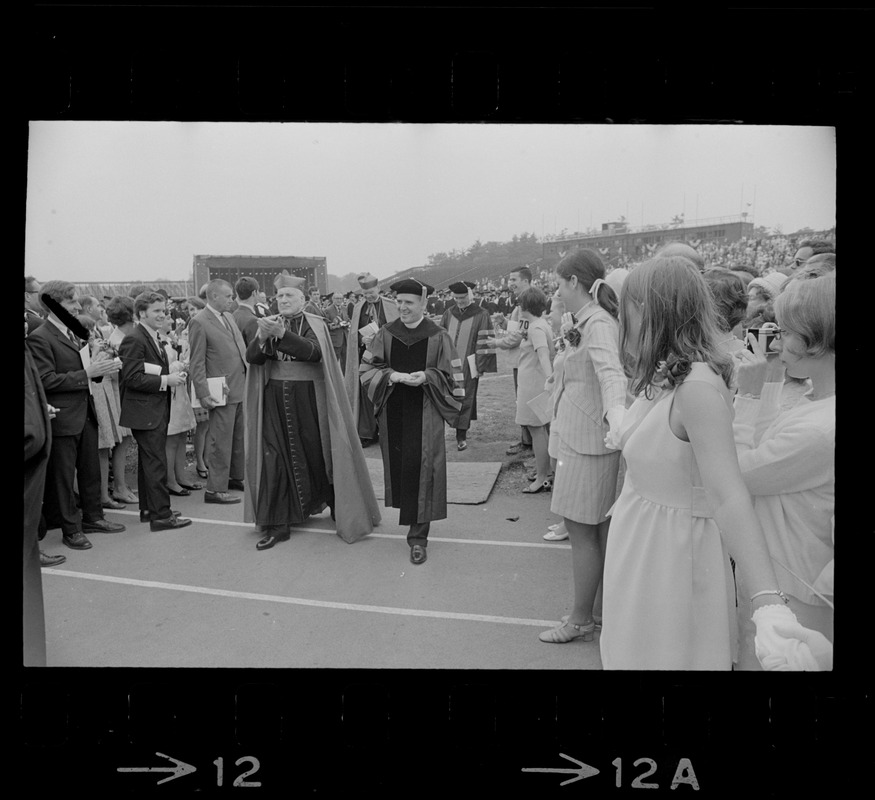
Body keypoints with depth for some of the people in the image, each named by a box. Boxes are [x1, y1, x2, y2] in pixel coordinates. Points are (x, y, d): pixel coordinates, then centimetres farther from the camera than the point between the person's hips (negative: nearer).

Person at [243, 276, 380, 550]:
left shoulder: (315, 325, -3)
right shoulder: (269, 323, 7)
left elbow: (313, 352, -22)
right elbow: (251, 357, -6)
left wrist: (281, 334, -34)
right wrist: (263, 337, -26)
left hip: (308, 398, -3)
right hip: (275, 400, 3)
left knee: (318, 454, 7)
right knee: (273, 459, -1)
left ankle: (338, 506, 32)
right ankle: (277, 525, 7)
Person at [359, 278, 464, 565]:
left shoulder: (438, 336, -4)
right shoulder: (385, 334, 3)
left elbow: (451, 376, -2)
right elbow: (367, 369, 3)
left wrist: (427, 376, -20)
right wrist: (390, 375, -15)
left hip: (425, 414, -3)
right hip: (393, 413, 3)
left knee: (421, 469, -4)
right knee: (398, 466, 9)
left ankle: (418, 536, 5)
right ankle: (405, 509, 34)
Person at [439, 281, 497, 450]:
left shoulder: (481, 315, -4)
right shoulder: (448, 314, 8)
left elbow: (484, 342, -7)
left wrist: (480, 366, -11)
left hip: (468, 366, -4)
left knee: (465, 399, 1)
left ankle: (461, 436, 9)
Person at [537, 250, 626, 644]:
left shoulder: (598, 323, -20)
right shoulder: (588, 320, 10)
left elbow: (610, 372, -37)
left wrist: (616, 415, -51)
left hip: (587, 442, -10)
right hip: (589, 438, 10)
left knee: (580, 529, 0)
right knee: (601, 528, 15)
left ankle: (581, 619, 13)